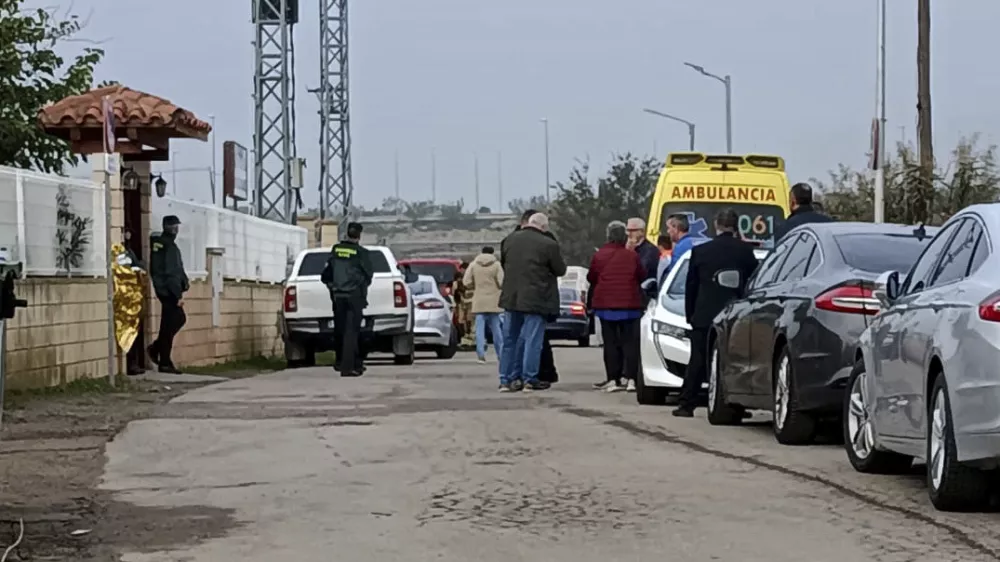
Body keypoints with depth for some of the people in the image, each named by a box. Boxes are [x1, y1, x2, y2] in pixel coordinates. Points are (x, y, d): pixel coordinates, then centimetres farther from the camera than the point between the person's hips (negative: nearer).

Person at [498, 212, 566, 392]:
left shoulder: (509, 240, 3)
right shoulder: (549, 244, -13)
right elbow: (560, 270, -5)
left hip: (511, 297, 5)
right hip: (535, 299, -5)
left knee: (510, 340, 12)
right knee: (532, 340, 1)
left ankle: (507, 380, 13)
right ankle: (529, 379, 2)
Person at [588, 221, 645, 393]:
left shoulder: (599, 256, -4)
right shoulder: (632, 256, -5)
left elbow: (591, 278, 4)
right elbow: (642, 277, 4)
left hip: (605, 305, 0)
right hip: (629, 305, 0)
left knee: (611, 343, 4)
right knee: (630, 342, 4)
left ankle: (613, 379, 1)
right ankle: (631, 379, -3)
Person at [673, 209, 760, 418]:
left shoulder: (700, 251, 1)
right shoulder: (745, 251, -2)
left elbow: (690, 287, 6)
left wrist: (690, 314, 14)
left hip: (704, 315, 1)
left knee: (697, 362, 6)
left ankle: (687, 404, 4)